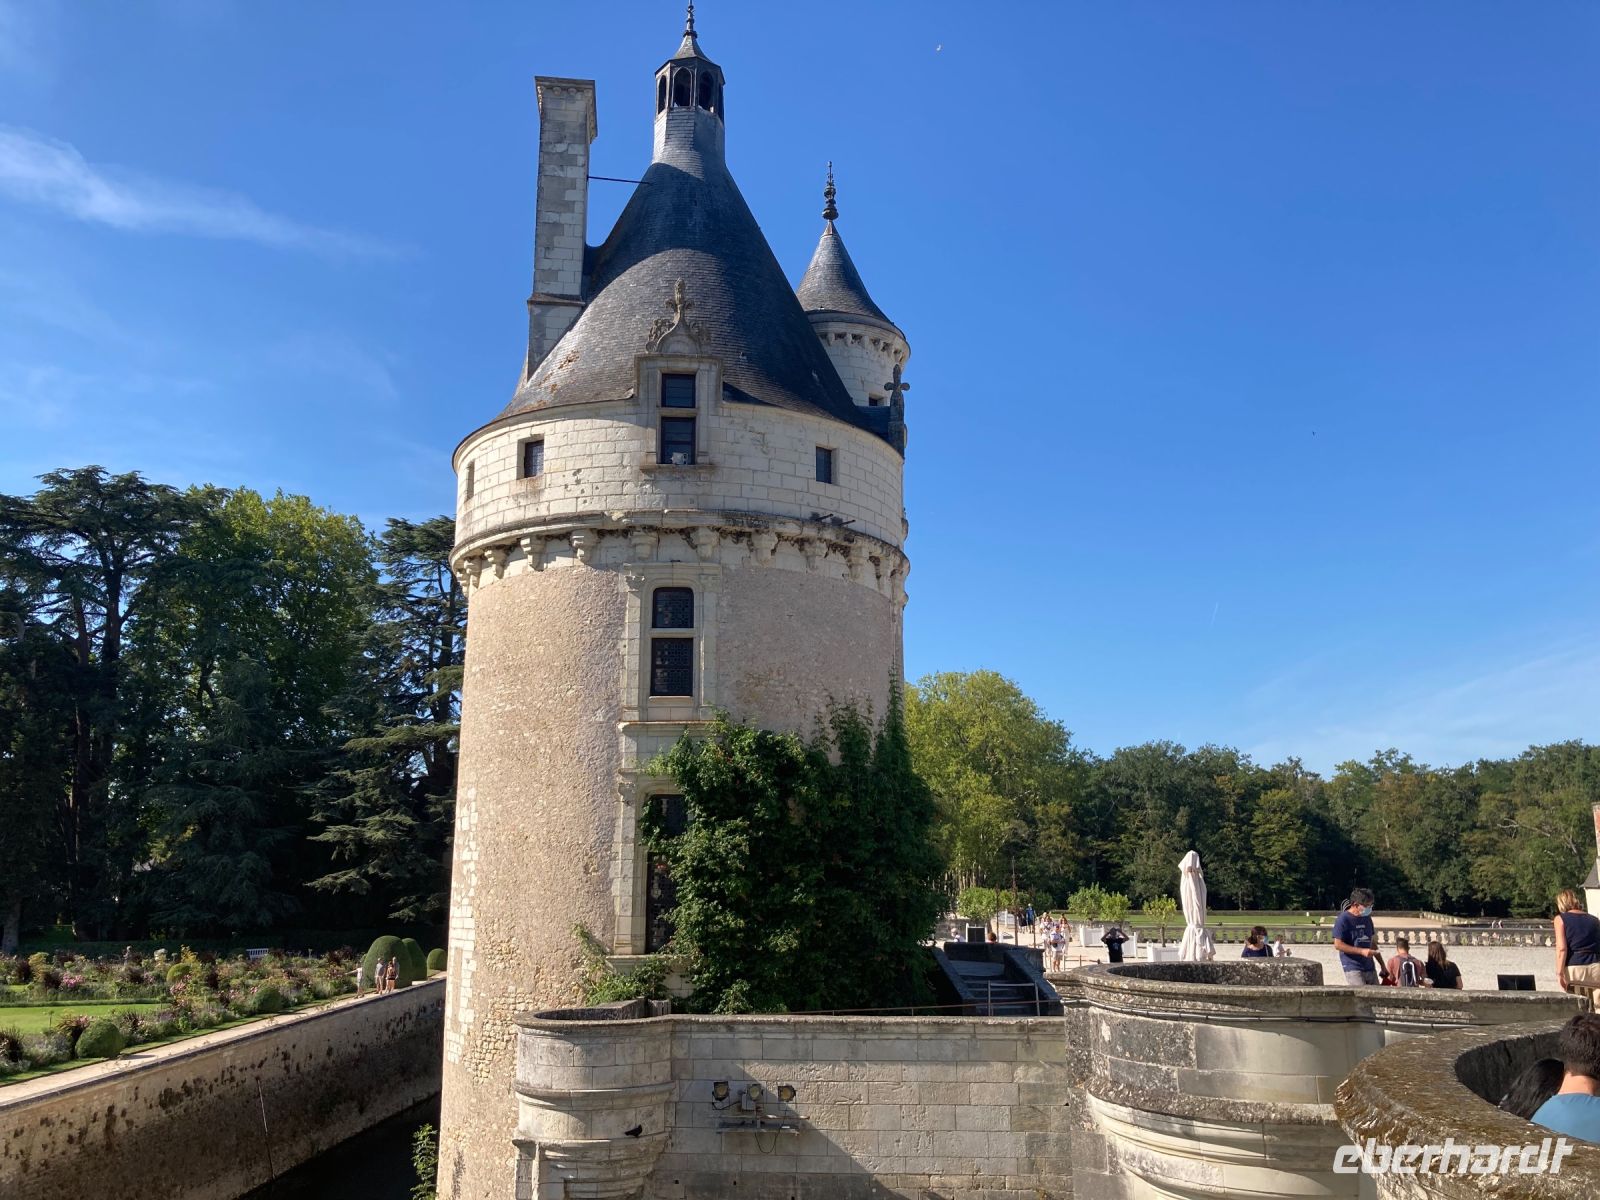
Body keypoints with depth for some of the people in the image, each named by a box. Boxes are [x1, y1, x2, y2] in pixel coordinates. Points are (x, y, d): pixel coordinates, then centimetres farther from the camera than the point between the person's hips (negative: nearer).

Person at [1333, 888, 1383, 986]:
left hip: (1370, 968, 7)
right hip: (1353, 968, -7)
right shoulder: (1343, 920, -9)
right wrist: (1361, 951, -18)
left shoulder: (1367, 919, 14)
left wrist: (1382, 965, 21)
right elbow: (1338, 945, -13)